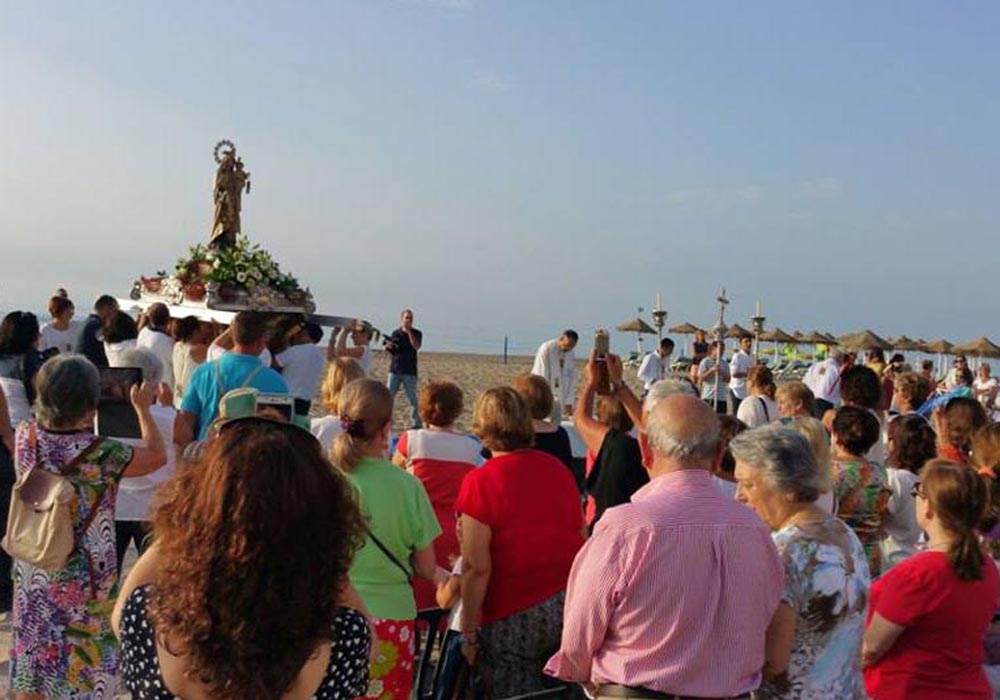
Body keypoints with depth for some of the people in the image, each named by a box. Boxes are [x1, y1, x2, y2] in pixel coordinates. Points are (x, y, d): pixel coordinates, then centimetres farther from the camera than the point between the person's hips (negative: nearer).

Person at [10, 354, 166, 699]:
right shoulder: (100, 454, -25)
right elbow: (156, 455, -9)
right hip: (81, 580, -5)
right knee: (80, 669, 13)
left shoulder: (26, 437, -11)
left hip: (32, 573, 5)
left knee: (31, 667, 20)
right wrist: (142, 407, 0)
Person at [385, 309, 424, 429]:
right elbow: (391, 352, 14)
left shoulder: (416, 333, 2)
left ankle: (416, 423, 7)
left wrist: (409, 331, -18)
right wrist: (388, 347, -8)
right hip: (395, 370, 2)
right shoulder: (395, 333, 9)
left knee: (412, 398, 1)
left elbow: (416, 347, -17)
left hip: (409, 371, -2)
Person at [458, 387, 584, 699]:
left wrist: (469, 632, -5)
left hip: (513, 617, -5)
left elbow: (477, 567, -14)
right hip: (570, 608, 5)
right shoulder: (558, 469, 4)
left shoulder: (481, 482, -12)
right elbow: (581, 540, 11)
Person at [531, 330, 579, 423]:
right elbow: (541, 376, -15)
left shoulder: (571, 356, 3)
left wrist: (569, 402, -2)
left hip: (558, 398, 5)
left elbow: (572, 380, 5)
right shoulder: (546, 349, -13)